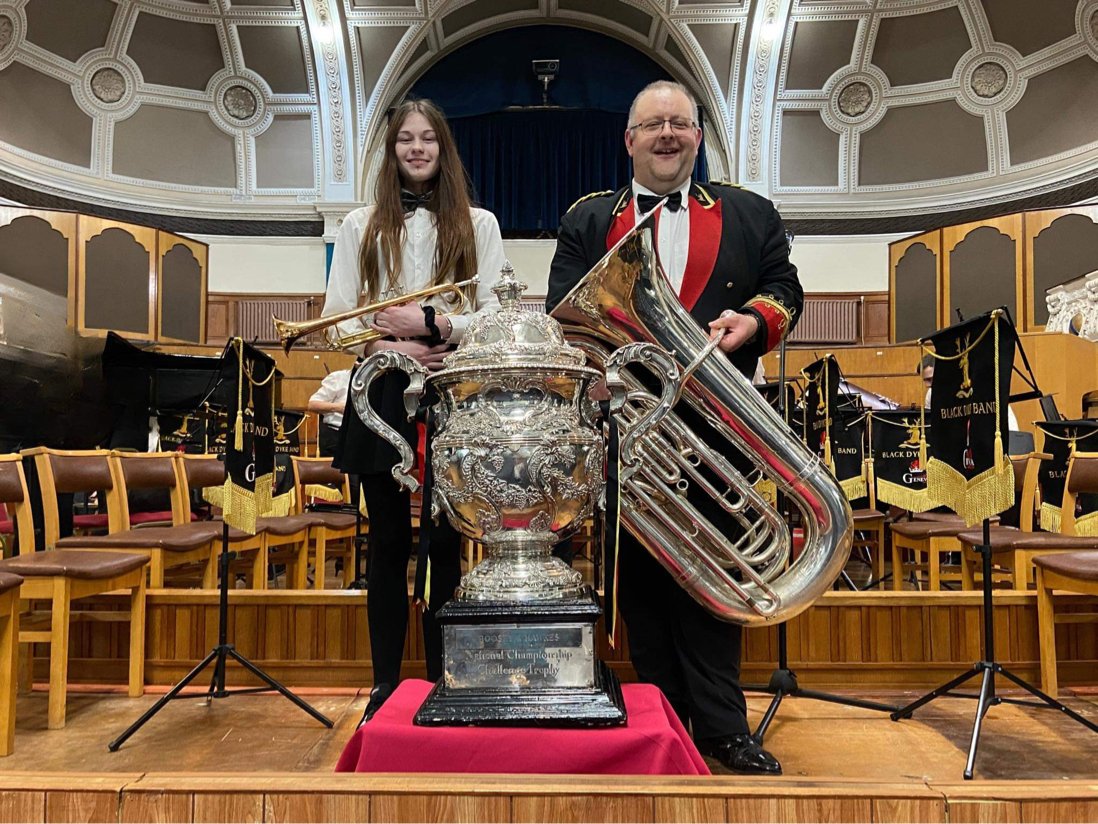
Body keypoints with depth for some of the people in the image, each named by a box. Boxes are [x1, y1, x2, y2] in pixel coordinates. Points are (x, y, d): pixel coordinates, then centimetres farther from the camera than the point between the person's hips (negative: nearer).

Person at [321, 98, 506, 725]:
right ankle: (386, 686, 18)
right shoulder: (361, 226, 12)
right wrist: (387, 345, -12)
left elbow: (496, 315, 1)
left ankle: (442, 684, 16)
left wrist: (431, 323, -14)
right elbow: (337, 319, 6)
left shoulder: (479, 224, 10)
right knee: (389, 544, 7)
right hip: (382, 395, 1)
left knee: (444, 544, 3)